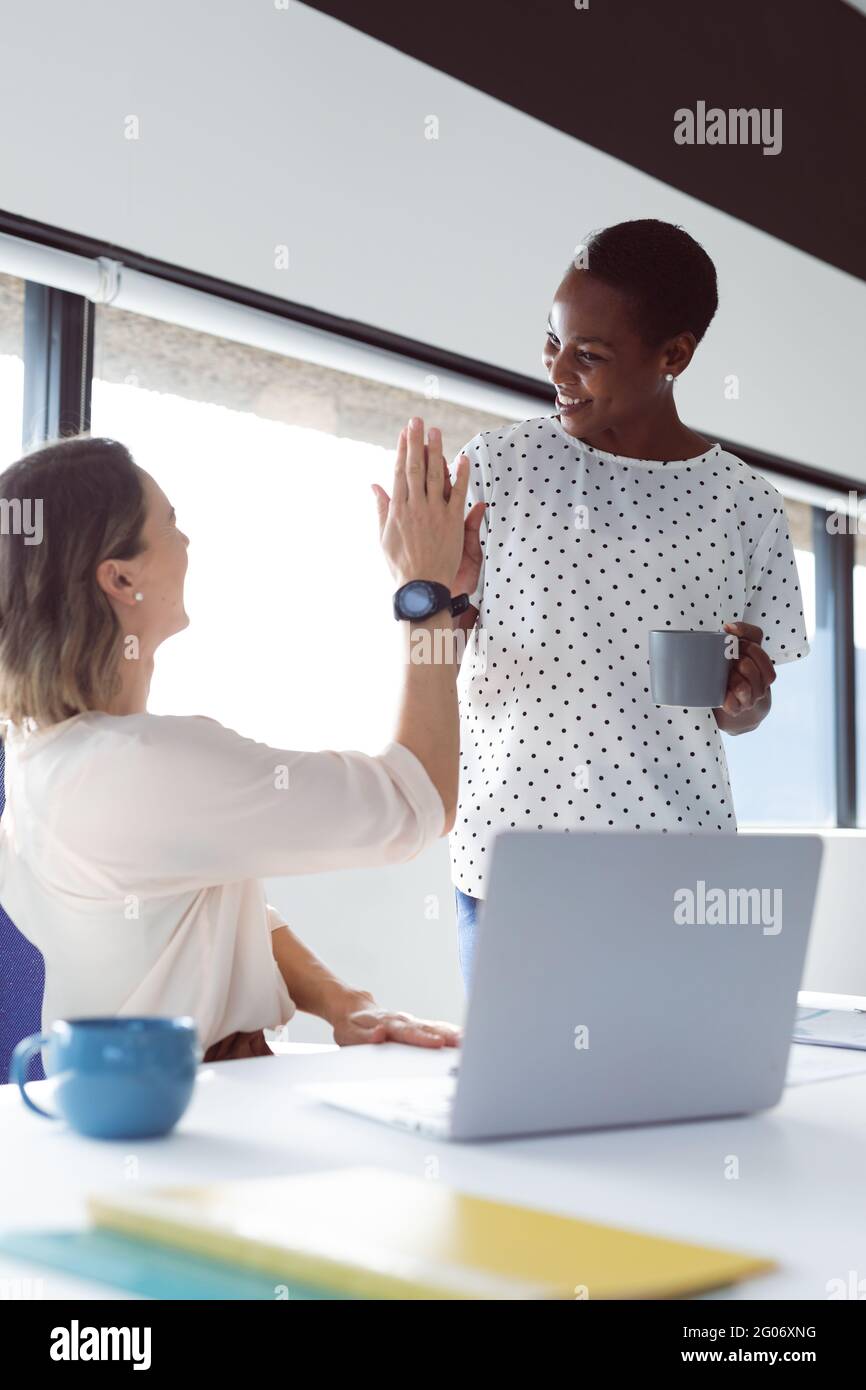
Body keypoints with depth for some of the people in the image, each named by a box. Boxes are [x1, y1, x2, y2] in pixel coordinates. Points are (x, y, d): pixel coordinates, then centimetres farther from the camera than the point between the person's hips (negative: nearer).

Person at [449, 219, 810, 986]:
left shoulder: (744, 503, 1)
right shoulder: (498, 462, 1)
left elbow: (740, 718, 10)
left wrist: (745, 696, -11)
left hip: (671, 867, 0)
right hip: (504, 856, 0)